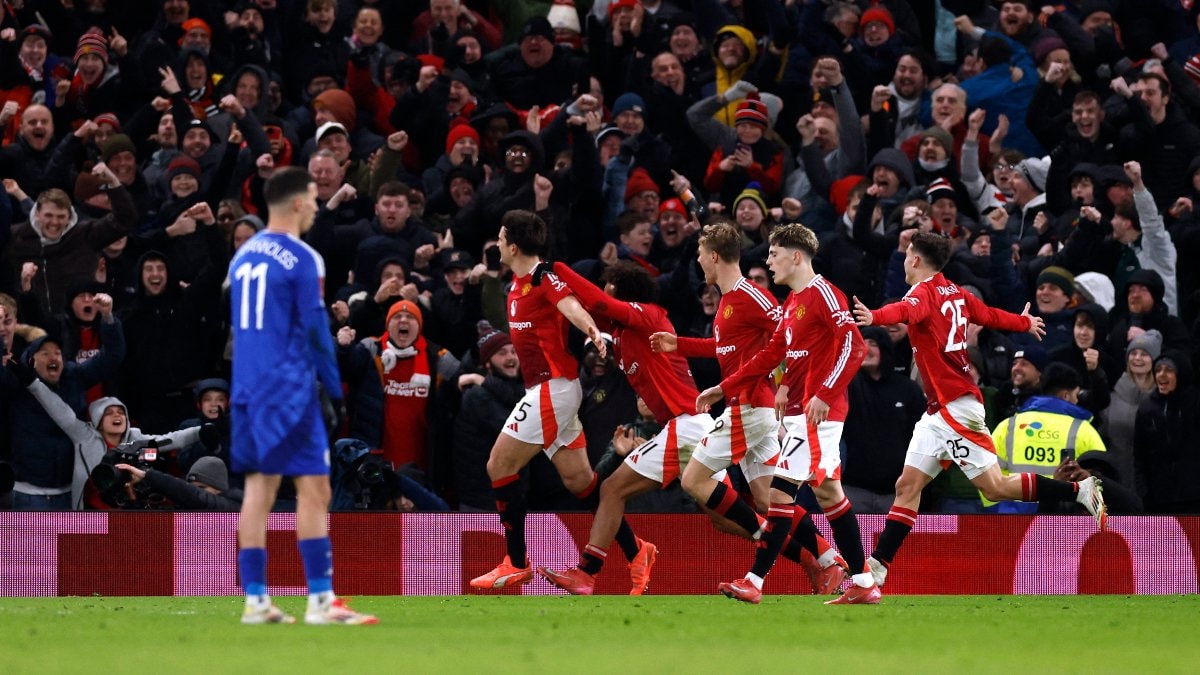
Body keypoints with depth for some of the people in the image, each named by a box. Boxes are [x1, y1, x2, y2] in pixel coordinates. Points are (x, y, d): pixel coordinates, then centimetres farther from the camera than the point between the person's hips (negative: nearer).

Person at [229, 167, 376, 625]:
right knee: (313, 489, -6)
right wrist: (336, 391, -3)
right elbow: (315, 329, -11)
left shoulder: (244, 256, 13)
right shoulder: (301, 259, -10)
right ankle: (320, 601, -10)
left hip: (247, 387, 8)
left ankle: (255, 600, 6)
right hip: (288, 390, -8)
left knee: (258, 488, 8)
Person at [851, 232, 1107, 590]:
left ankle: (1080, 490, -4)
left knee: (995, 487, -9)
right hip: (941, 411, 10)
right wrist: (1025, 322, 49)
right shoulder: (954, 293, 13)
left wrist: (874, 317, -58)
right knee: (908, 485, 5)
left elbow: (904, 311, -37)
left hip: (955, 407, -10)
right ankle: (876, 566, 3)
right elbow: (991, 315, 28)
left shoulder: (924, 292, -13)